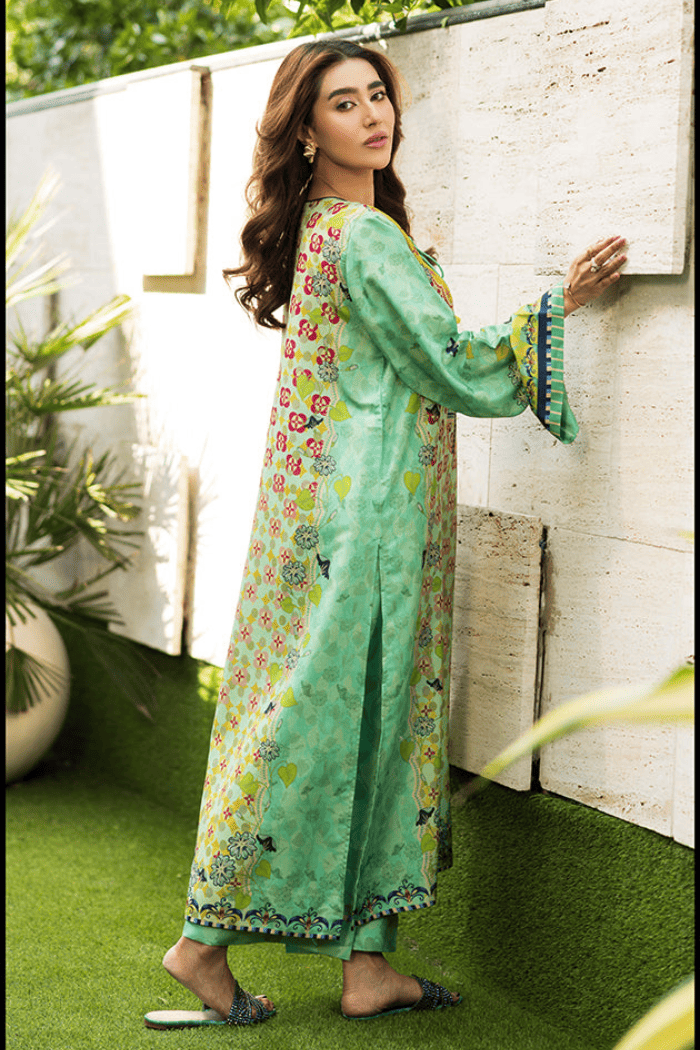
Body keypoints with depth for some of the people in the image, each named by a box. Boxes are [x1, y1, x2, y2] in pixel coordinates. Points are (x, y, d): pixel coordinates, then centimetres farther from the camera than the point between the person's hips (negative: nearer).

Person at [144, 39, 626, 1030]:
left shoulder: (327, 227, 15)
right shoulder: (363, 236, -14)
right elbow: (453, 369, -13)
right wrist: (560, 304, -9)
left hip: (335, 510, 10)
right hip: (361, 514, -10)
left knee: (370, 719, 9)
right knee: (316, 716, -3)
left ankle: (366, 963, 15)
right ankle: (206, 941, 8)